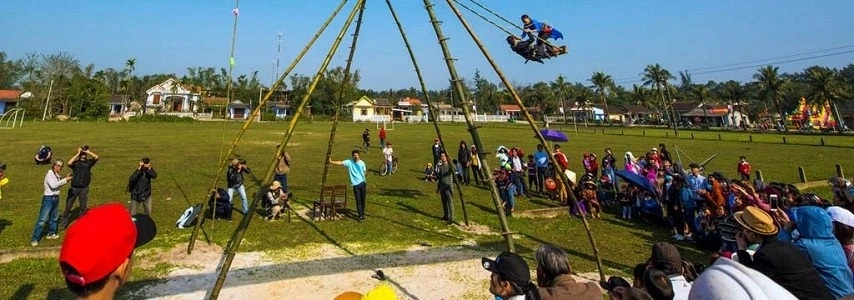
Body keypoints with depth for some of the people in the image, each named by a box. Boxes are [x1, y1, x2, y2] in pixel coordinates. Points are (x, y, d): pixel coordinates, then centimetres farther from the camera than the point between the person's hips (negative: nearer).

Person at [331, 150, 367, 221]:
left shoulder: (362, 163, 2)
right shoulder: (349, 162, -4)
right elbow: (340, 163, -15)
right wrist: (331, 161, -26)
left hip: (363, 183, 2)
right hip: (355, 184, -2)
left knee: (363, 199, 10)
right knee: (358, 200, -3)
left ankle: (362, 213, 26)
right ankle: (361, 216, 2)